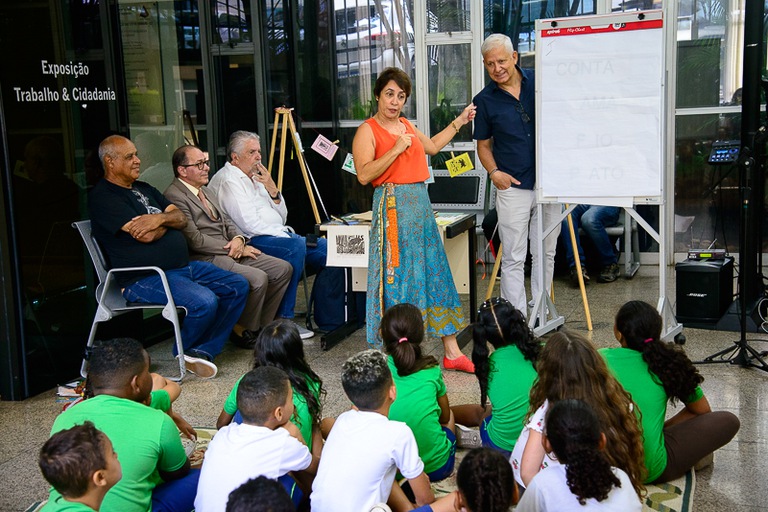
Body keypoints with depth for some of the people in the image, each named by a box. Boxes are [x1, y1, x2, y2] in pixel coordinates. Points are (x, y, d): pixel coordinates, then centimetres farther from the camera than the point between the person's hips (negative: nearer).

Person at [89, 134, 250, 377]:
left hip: (184, 266, 10)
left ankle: (202, 351, -1)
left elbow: (181, 219, 10)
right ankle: (183, 354, 0)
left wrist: (160, 218, -13)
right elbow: (146, 235, -19)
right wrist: (168, 220, 2)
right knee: (205, 302, -31)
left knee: (238, 286, 0)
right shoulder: (103, 196, -9)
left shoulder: (143, 189, 20)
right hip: (145, 278, -10)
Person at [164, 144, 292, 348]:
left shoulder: (207, 192, 21)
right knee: (258, 278, -29)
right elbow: (195, 240, -17)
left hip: (230, 252, 10)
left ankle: (261, 325, 8)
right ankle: (244, 331, -6)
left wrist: (238, 239, -2)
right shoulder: (174, 196, -11)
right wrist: (233, 248, -12)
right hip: (206, 260, -10)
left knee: (283, 269, -1)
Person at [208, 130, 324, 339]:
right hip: (252, 242, -10)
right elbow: (250, 224, -18)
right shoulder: (227, 180, -8)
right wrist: (285, 236, -13)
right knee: (296, 247, -33)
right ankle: (282, 319, -27)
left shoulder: (256, 178, 21)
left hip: (278, 235, 10)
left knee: (324, 247, -3)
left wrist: (273, 191, 2)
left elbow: (281, 218, 17)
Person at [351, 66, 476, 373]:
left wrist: (458, 122, 35)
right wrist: (396, 150, -18)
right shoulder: (368, 130, -5)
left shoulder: (406, 126, 17)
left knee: (435, 271, 7)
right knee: (399, 276, -5)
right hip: (393, 206, -8)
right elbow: (364, 175, -16)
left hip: (421, 204, 8)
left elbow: (432, 147, 35)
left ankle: (452, 353, 14)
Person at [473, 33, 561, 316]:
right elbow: (483, 144, 8)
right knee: (513, 259, 0)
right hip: (513, 187, -2)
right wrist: (494, 172, -11)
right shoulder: (484, 100, 0)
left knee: (545, 254, 11)